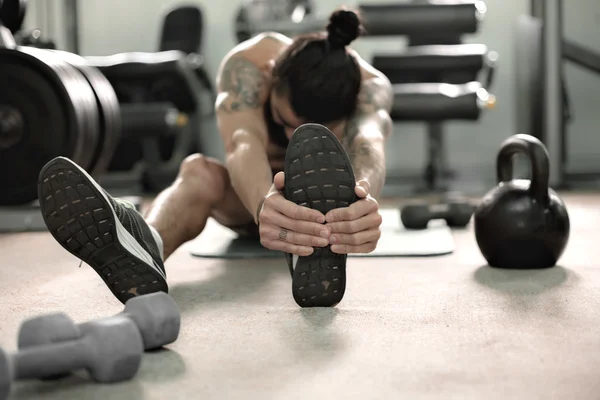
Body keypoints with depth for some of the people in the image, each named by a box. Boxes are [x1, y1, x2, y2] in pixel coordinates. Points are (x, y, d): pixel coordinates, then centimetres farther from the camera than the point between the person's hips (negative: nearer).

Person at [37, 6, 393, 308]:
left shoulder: (371, 86, -31)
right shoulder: (247, 65, -32)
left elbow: (368, 145, -53)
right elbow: (243, 142, -52)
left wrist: (361, 201, -78)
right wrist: (265, 205, -76)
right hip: (254, 194, -1)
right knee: (199, 171, -36)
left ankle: (320, 255, -66)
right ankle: (145, 249, -68)